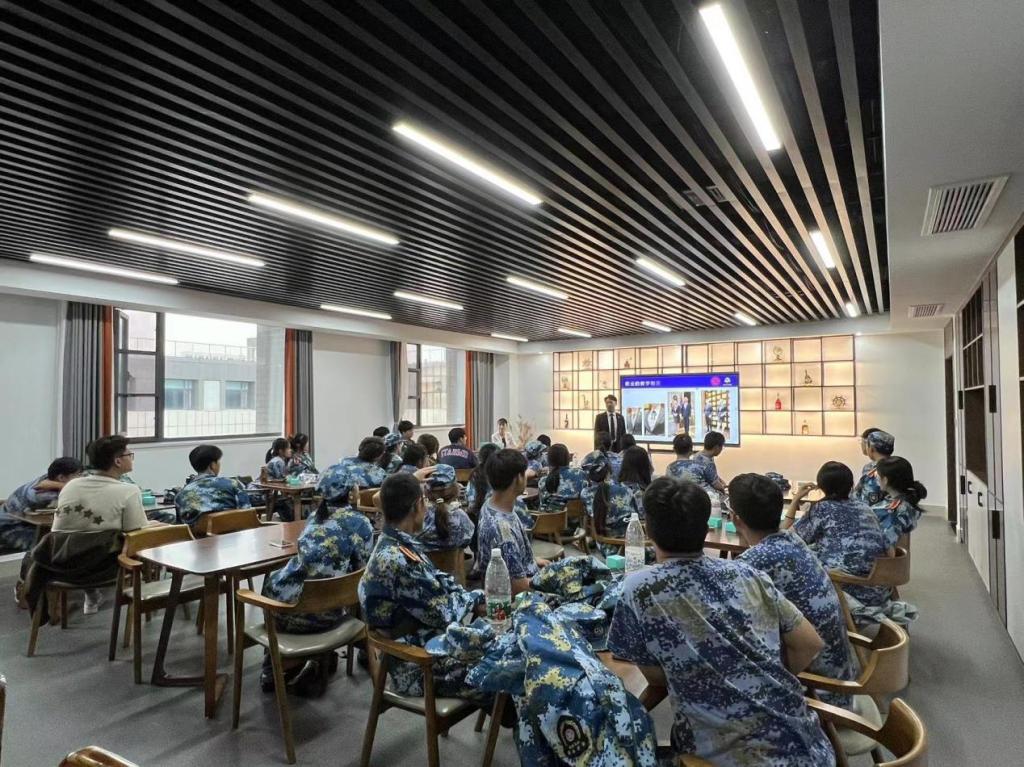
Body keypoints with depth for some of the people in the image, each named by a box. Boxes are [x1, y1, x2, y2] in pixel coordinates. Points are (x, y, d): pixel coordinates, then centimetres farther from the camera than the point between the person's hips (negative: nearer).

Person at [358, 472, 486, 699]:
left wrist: (474, 599, -4)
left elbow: (438, 583, 9)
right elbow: (440, 610, -22)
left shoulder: (402, 545, 1)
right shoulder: (395, 560, -28)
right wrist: (475, 599, -5)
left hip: (429, 639, 8)